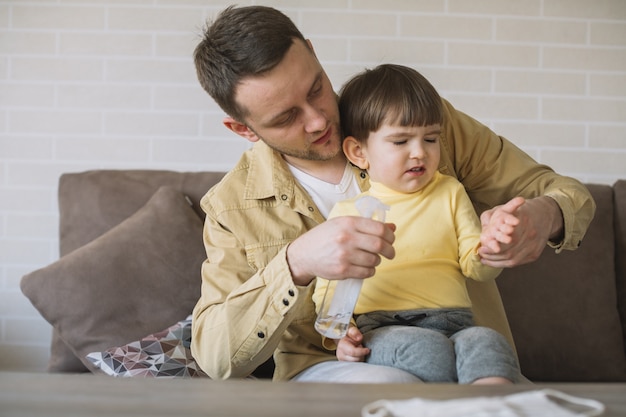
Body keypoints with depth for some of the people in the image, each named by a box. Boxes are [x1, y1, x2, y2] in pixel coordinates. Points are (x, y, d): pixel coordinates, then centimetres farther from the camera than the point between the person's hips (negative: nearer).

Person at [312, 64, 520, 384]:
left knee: (487, 342, -31)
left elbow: (475, 267, 15)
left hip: (453, 324, 2)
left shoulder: (450, 193, 19)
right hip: (379, 330, -2)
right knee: (428, 348, -34)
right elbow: (327, 288, 15)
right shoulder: (347, 211, 10)